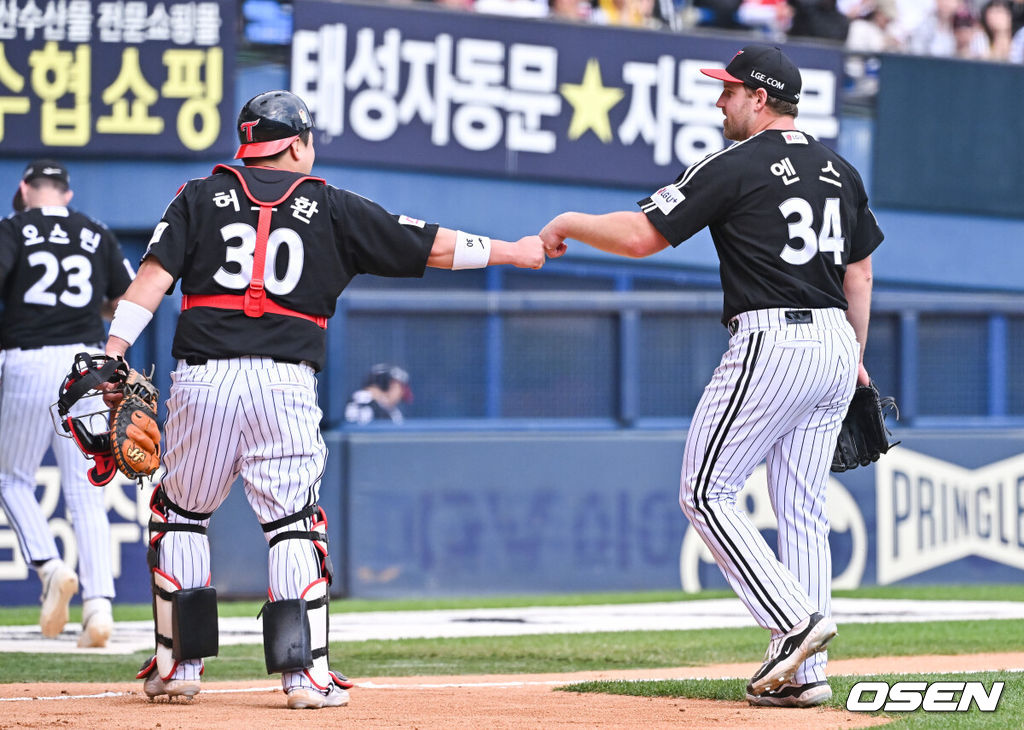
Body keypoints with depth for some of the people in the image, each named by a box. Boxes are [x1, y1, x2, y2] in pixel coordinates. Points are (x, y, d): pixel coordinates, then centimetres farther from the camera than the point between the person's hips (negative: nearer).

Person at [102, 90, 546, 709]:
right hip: (286, 383, -1)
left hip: (203, 379, 1)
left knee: (181, 515, 15)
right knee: (293, 524, 5)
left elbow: (155, 273, -2)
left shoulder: (200, 198, 11)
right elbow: (432, 247, 11)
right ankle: (305, 670, -3)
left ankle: (178, 662, 14)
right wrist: (512, 251, 21)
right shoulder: (332, 209, 9)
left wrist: (114, 350, -8)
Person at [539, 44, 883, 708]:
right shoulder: (840, 171, 14)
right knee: (802, 509, 9)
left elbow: (640, 236, -8)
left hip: (773, 344, -8)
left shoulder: (736, 167, -8)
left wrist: (570, 223, 8)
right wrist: (855, 358, 29)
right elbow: (861, 271, 21)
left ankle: (796, 620, -13)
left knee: (706, 493, 0)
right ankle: (804, 673, 5)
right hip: (836, 344, 8)